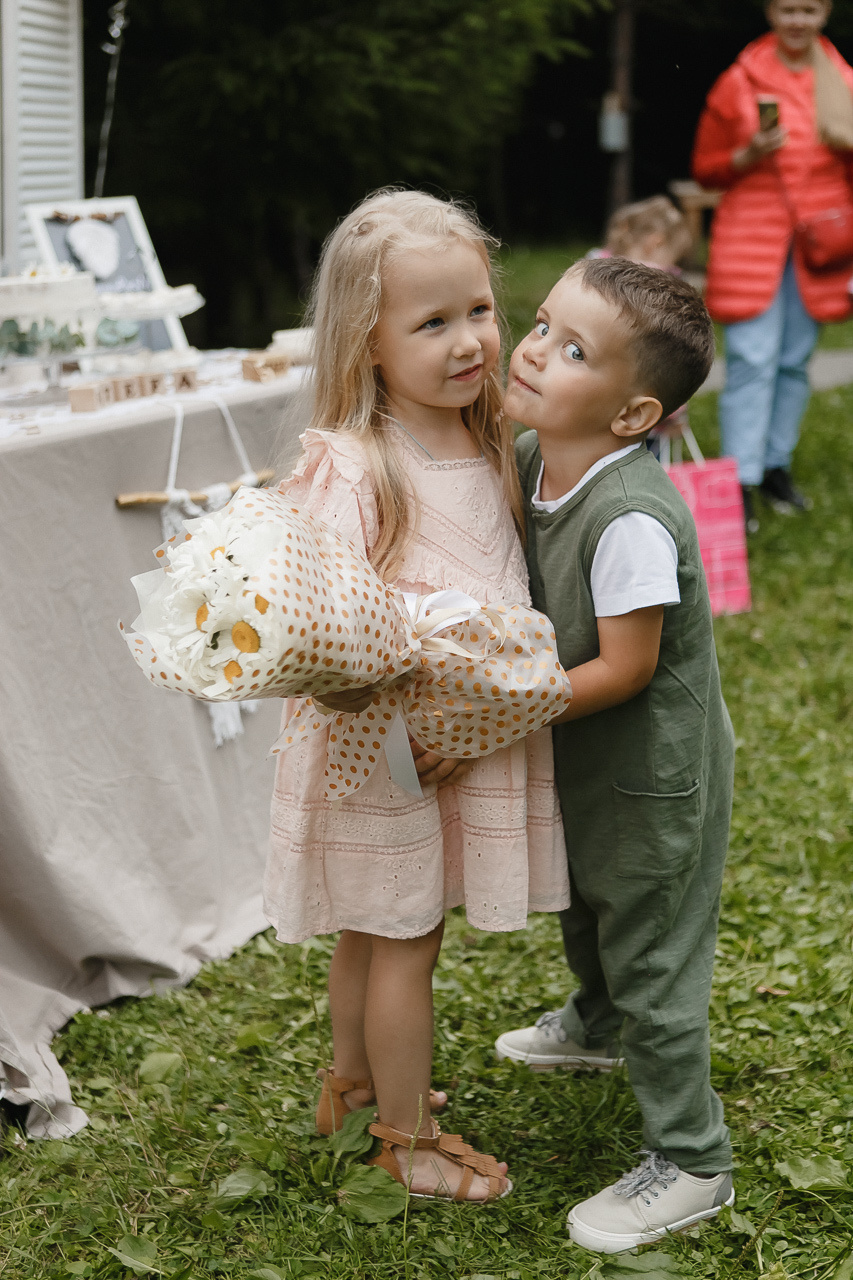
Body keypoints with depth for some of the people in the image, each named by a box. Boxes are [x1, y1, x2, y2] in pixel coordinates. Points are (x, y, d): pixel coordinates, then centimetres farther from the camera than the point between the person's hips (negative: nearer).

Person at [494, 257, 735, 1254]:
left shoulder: (632, 518, -34)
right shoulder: (529, 460, -7)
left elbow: (623, 668, -28)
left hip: (655, 778, -9)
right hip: (585, 763, 9)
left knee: (649, 961, 3)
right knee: (583, 909, 31)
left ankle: (690, 1163, 20)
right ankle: (596, 1027, 61)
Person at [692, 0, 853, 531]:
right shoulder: (740, 81, 1)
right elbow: (706, 167, 4)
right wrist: (749, 155, -14)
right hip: (752, 236, -3)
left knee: (796, 361, 7)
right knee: (752, 359, -9)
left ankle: (776, 467, 20)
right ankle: (741, 483, -8)